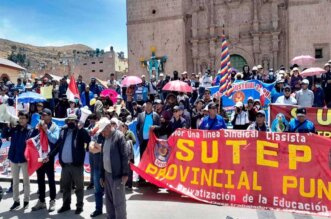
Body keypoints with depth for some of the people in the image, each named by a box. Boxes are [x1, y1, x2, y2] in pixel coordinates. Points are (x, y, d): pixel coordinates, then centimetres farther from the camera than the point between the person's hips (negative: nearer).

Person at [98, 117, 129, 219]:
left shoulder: (119, 136, -10)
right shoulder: (105, 138, 12)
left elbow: (124, 156, -14)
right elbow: (103, 157, 14)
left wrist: (125, 174, -16)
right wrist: (102, 175, 13)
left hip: (117, 175, -7)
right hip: (107, 174, 7)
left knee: (118, 202, -1)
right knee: (109, 201, 14)